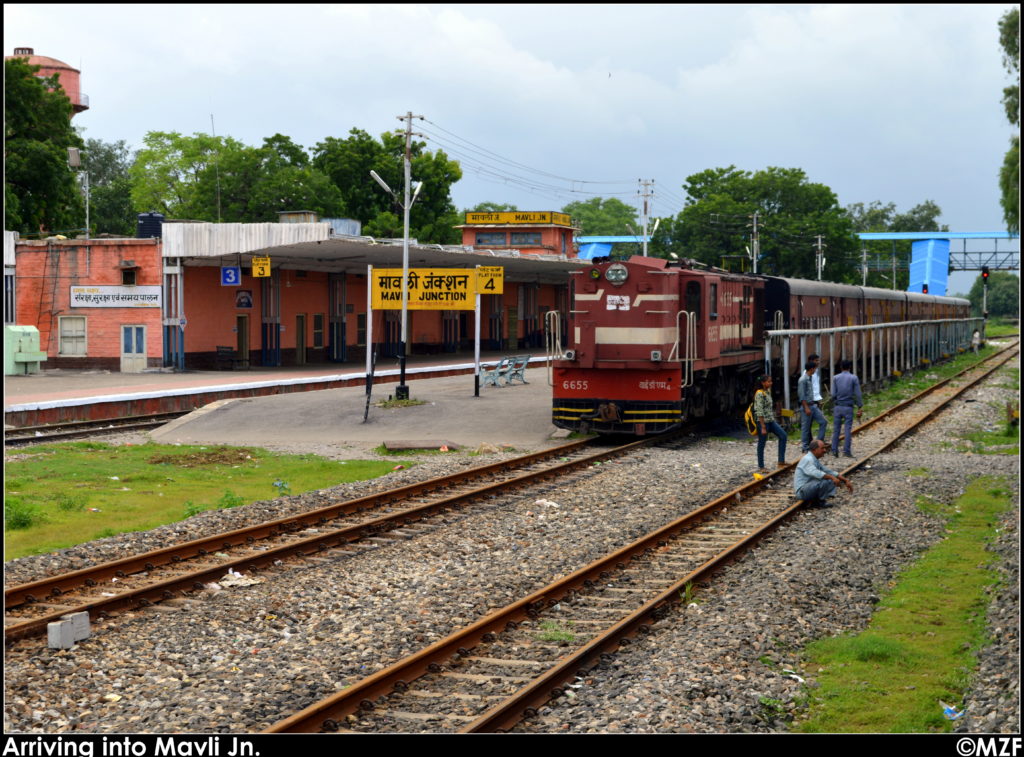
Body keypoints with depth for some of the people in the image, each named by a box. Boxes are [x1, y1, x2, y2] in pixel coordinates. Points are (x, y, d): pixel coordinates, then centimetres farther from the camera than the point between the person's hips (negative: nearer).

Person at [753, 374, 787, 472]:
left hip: (771, 420, 9)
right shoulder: (759, 394, -16)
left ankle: (781, 461, 3)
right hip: (763, 421, -9)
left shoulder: (768, 392, 11)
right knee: (762, 444, 1)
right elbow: (759, 411, -19)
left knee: (783, 435, 0)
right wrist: (763, 427, -21)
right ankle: (761, 467, 12)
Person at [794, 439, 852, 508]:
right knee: (825, 480, -29)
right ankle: (821, 501, -6)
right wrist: (832, 477, -40)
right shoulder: (808, 459, -17)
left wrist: (846, 480, 11)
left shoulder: (815, 460, 15)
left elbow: (829, 471, 19)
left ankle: (815, 501, -1)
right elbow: (815, 473, -35)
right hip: (802, 491, -10)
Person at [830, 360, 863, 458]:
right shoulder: (854, 378, -2)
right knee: (848, 429, 1)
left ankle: (834, 450, 6)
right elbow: (858, 394, -5)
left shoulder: (835, 378, 2)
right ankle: (846, 451, -3)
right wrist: (859, 408, -1)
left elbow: (833, 394, -1)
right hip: (848, 407, -2)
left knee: (836, 429, 7)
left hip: (837, 407, 2)